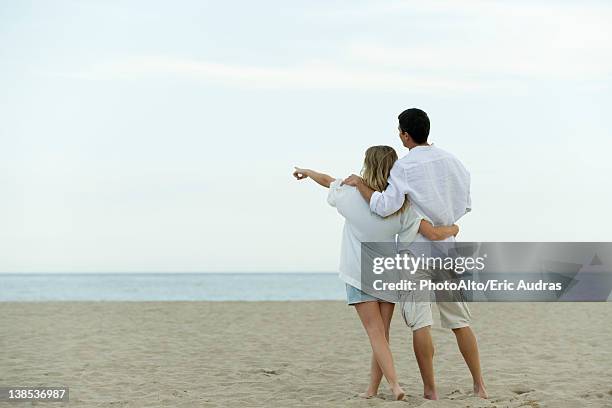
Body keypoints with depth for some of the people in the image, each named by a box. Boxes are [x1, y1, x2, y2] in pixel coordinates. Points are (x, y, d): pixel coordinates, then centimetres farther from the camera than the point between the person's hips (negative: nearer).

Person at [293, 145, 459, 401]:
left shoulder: (353, 195, -13)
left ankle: (394, 384, -20)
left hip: (360, 277, -2)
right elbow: (434, 234, -13)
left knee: (376, 334, -4)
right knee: (382, 334, 11)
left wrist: (306, 172, 29)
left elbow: (327, 181, 8)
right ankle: (372, 389, 16)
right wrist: (453, 229, 10)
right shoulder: (401, 207, -10)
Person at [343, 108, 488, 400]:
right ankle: (479, 385, 11)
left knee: (420, 322, -2)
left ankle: (430, 389, -2)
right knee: (459, 320, 11)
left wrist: (359, 183, -6)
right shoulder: (451, 161, 7)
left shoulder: (404, 166, -11)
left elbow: (386, 207, -20)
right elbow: (465, 206, 14)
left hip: (416, 249, -5)